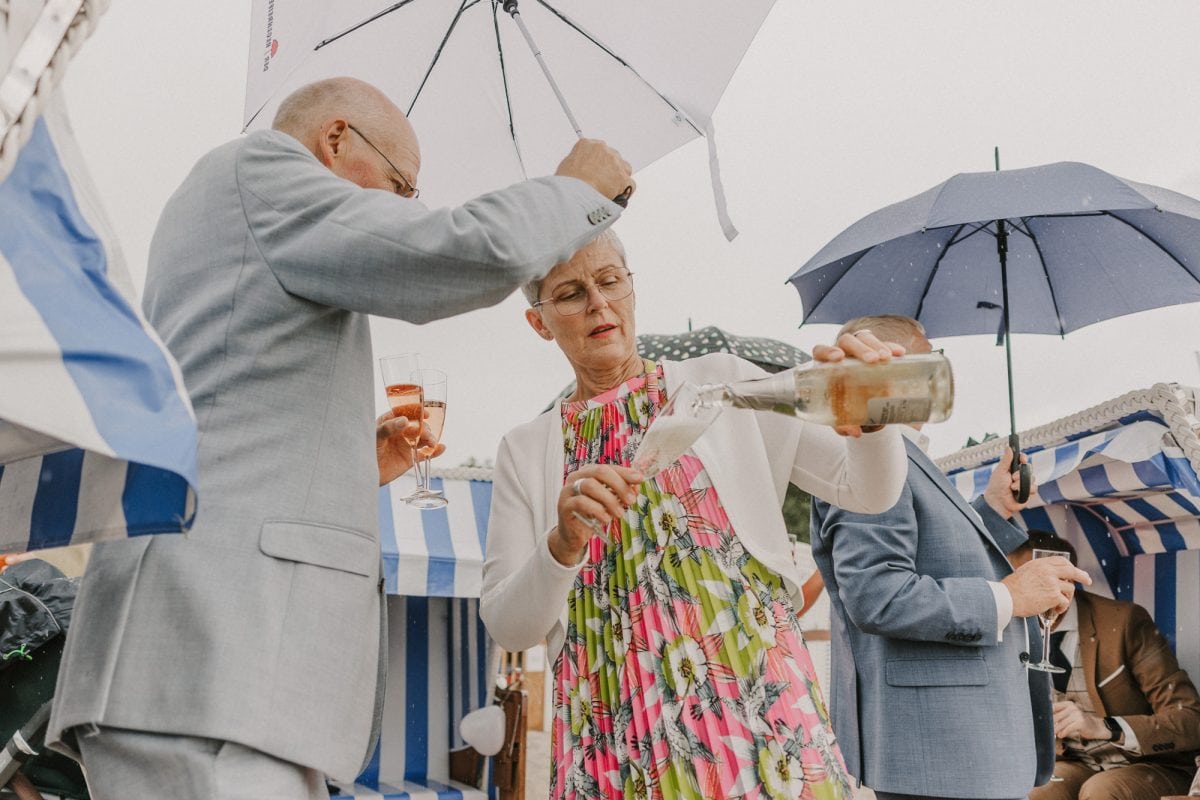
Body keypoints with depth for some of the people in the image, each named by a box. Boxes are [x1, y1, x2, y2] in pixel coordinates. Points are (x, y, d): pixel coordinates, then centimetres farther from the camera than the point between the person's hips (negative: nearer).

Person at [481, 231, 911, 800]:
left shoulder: (721, 383, 5)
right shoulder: (525, 449, 8)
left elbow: (868, 489, 2)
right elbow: (507, 627, 2)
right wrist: (562, 545, -16)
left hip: (753, 703, -1)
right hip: (615, 728, 1)